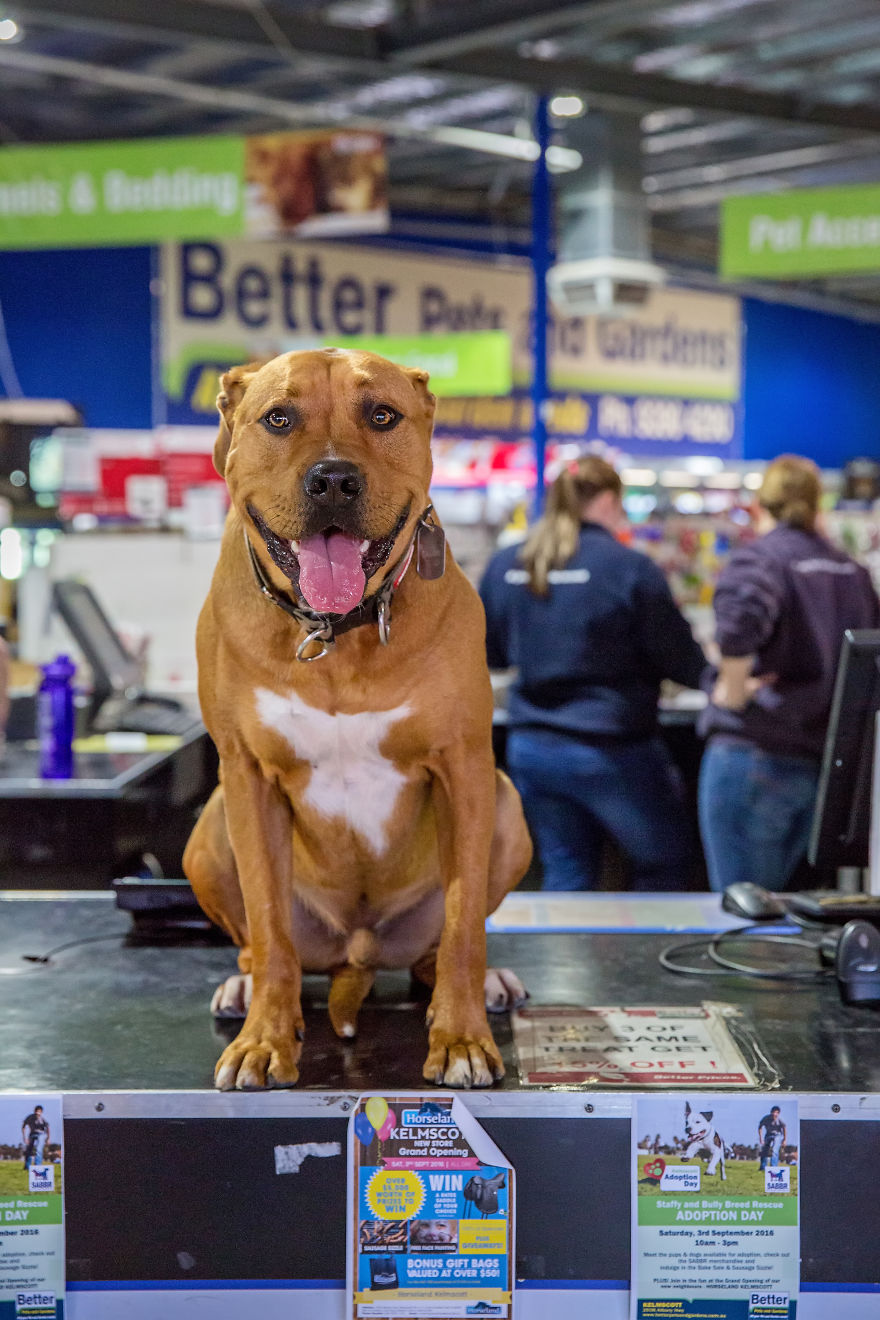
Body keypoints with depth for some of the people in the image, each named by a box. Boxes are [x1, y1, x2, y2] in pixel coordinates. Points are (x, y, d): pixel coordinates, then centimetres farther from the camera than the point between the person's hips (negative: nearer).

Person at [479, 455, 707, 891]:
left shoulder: (503, 565, 2)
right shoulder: (630, 568, -13)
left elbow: (489, 654, 15)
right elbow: (682, 662, -7)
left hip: (531, 747, 5)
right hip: (609, 751, -5)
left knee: (566, 876, 12)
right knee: (665, 864, 15)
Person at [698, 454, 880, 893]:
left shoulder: (757, 559, -9)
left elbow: (739, 620, -30)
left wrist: (732, 689, -18)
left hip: (755, 754, -6)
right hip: (831, 764, 7)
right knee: (780, 902, 19)